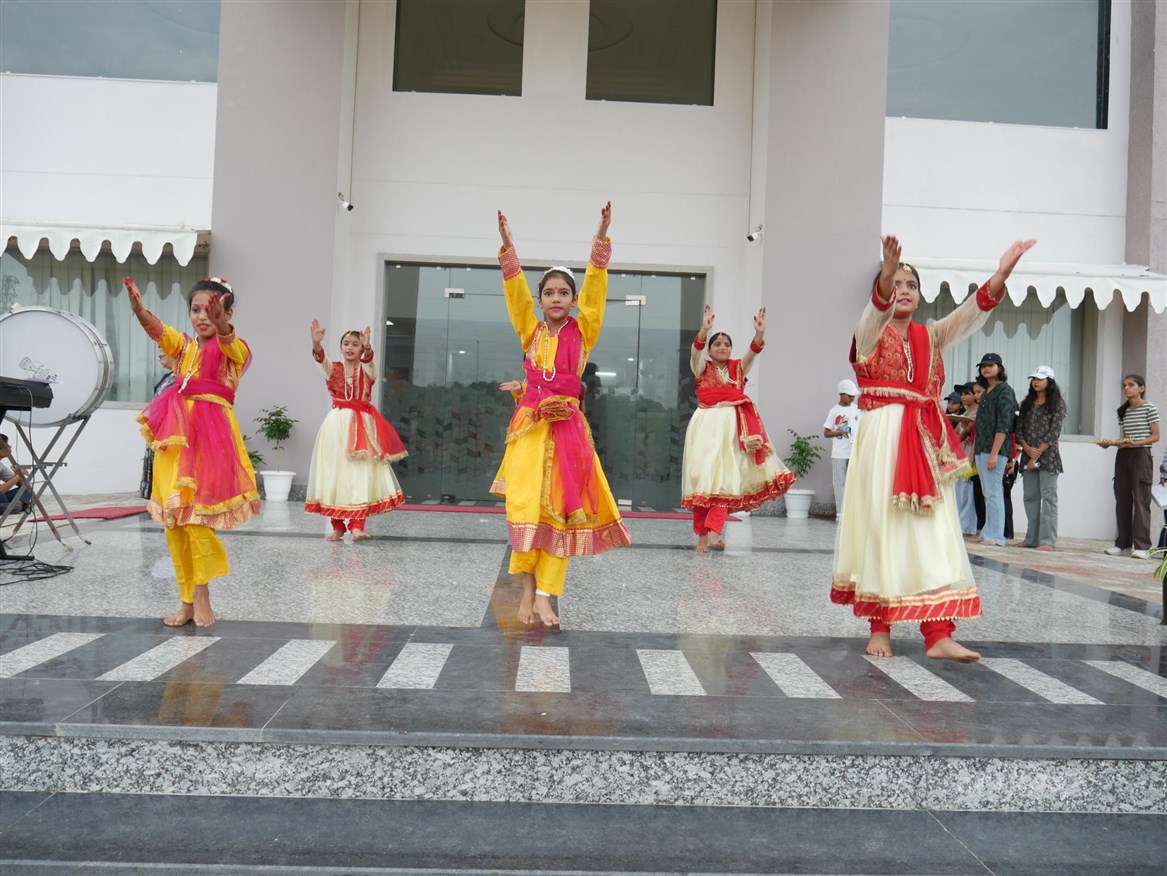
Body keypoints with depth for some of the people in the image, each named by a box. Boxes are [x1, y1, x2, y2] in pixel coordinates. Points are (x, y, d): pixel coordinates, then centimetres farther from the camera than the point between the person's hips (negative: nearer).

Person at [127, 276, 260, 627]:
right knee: (173, 520, 6)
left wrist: (219, 322, -47)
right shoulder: (183, 345, 13)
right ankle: (188, 600, 15)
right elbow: (156, 329, -7)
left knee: (195, 516, -9)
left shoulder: (234, 350, 0)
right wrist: (138, 308, -29)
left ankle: (200, 599, 3)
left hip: (212, 435, -5)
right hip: (176, 437, 5)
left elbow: (227, 339, -24)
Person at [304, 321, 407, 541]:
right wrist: (316, 344, -39)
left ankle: (357, 525, -10)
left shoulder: (367, 371, 4)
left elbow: (368, 360, -20)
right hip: (337, 424, 1)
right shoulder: (333, 369, 6)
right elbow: (321, 360, -17)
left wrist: (367, 347, -43)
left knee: (360, 474, -9)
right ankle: (337, 526, 12)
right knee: (334, 473, 2)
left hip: (361, 425, -1)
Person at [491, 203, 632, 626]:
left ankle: (545, 597, -1)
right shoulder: (530, 330, 10)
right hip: (531, 424, 1)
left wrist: (600, 240, -13)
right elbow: (515, 291, -1)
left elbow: (594, 289, -4)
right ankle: (528, 588, 3)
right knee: (526, 504, -8)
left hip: (568, 426, 0)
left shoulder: (583, 331, 6)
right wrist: (508, 247, -12)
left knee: (561, 509, -3)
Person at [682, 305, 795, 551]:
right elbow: (695, 351, -13)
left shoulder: (738, 368, 14)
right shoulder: (702, 367, 8)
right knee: (703, 477, -4)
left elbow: (752, 353, -5)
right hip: (707, 424, -2)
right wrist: (704, 330, -32)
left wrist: (759, 333, -25)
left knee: (726, 476, -9)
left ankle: (713, 532, -15)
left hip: (732, 425, 2)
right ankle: (702, 535, 0)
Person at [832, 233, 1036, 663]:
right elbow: (877, 309, -21)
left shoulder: (930, 336, 15)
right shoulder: (870, 333, 1)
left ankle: (939, 635, -2)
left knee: (934, 534, -2)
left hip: (927, 442, 5)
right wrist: (886, 275, -42)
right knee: (883, 529, -2)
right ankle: (879, 629, 9)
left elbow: (969, 315, 0)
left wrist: (1000, 275, -17)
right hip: (883, 439, -4)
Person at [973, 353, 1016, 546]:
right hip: (981, 450, 9)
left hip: (995, 450, -9)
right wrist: (974, 451, 17)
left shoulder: (1005, 391, -6)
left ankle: (995, 537, -7)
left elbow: (1003, 426, -14)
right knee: (988, 494, 9)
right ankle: (988, 534, 13)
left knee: (993, 493, -9)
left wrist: (994, 453, -20)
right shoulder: (986, 393, 19)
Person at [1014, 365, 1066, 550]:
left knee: (1048, 497, -7)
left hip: (1048, 456, -5)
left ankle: (1048, 540, -9)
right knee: (1030, 497, 6)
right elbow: (1019, 430, 9)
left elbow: (1054, 432, -7)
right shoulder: (1026, 404, 16)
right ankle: (1032, 538, 11)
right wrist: (1028, 449, -8)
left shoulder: (1057, 403, 1)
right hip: (1028, 456, 5)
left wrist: (1038, 454, -12)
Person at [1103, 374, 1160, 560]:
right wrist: (1114, 443, -1)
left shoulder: (1150, 408, -2)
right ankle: (1123, 543, 10)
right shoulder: (1123, 411, 15)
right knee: (1122, 500, 5)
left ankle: (1142, 546, -7)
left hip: (1141, 454, -6)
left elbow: (1155, 436, -5)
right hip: (1123, 456, 6)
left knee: (1141, 500, -8)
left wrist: (1136, 443, -20)